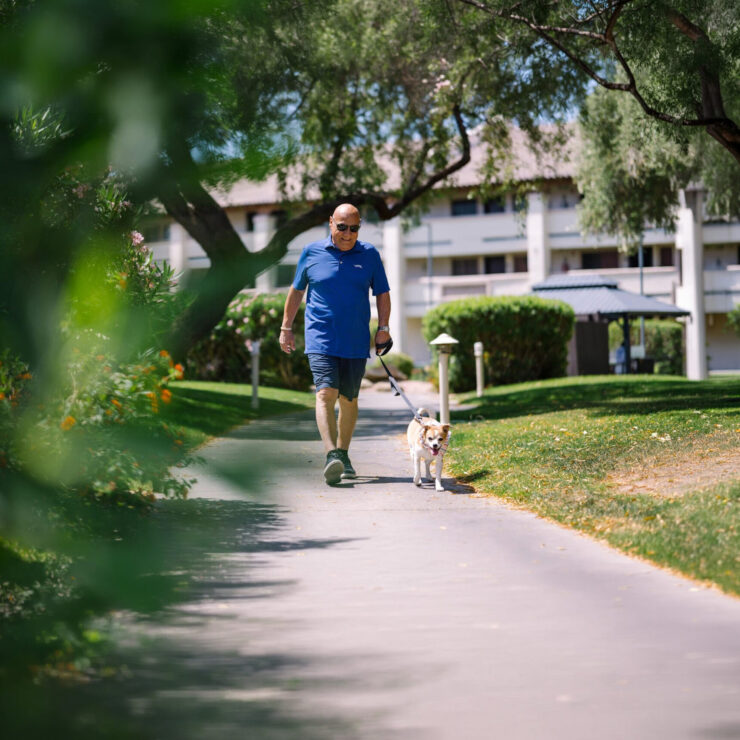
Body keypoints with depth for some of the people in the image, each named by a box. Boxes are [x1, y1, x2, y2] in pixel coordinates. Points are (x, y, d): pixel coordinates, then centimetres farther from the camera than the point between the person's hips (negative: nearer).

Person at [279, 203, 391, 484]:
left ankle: (343, 454, 25)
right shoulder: (312, 252, 3)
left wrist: (383, 328, 2)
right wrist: (286, 328, 15)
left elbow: (382, 293, 13)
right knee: (326, 393, -18)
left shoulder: (369, 255, 5)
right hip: (321, 339, -2)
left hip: (356, 342, 2)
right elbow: (296, 290, 14)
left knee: (348, 399, 10)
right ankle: (331, 454, -29)